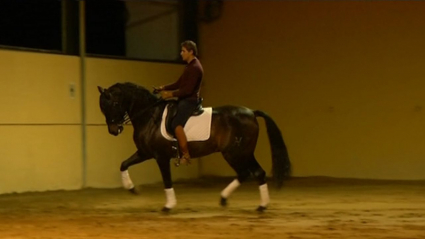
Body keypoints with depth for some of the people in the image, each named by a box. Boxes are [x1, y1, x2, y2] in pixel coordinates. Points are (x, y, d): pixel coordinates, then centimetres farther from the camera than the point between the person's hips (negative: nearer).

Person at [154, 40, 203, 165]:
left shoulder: (195, 68, -16)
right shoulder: (190, 66, 17)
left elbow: (188, 90, -22)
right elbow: (179, 83, 20)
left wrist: (171, 94, -20)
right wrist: (163, 88, 10)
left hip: (190, 100, -11)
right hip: (185, 99, 11)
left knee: (176, 124, -27)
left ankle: (186, 155, -26)